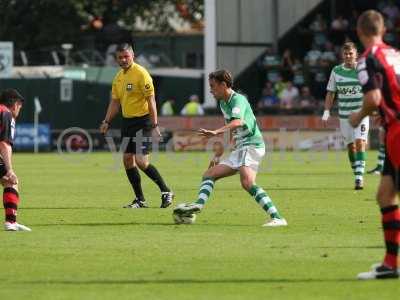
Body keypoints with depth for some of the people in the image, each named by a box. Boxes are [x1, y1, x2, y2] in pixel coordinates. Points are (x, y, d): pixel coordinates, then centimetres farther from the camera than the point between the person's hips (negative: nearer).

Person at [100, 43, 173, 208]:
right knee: (128, 159, 3)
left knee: (141, 161, -13)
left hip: (142, 120, -8)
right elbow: (115, 102, 19)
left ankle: (166, 192, 1)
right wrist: (107, 121, 9)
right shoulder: (118, 77, 11)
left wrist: (154, 125, -20)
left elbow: (151, 99, -16)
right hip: (127, 121, 8)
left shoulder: (141, 73, -13)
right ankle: (140, 200, 11)